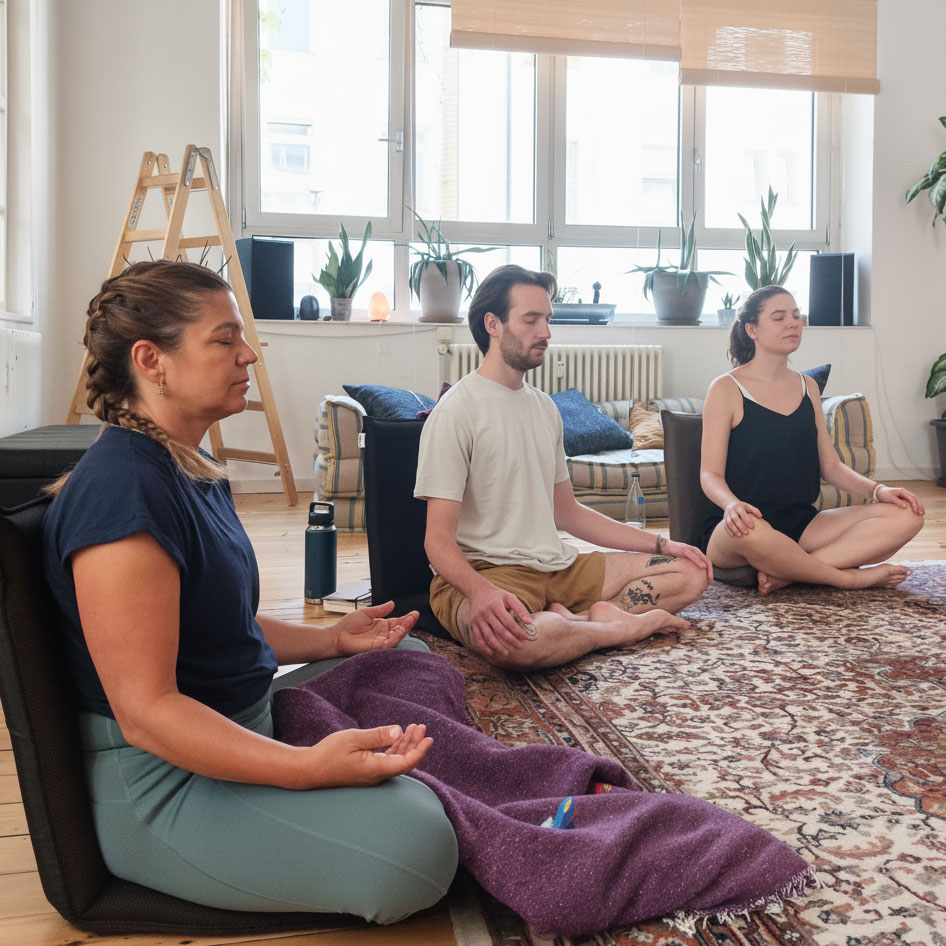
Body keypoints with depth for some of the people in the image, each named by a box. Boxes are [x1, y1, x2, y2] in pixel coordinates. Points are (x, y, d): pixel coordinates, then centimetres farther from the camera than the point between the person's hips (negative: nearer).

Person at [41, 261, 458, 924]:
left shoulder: (196, 471, 8)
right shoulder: (123, 488, -25)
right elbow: (145, 710, -27)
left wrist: (333, 639, 11)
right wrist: (305, 767, -36)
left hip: (243, 719, 10)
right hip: (159, 781, -10)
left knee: (409, 660, 21)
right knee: (414, 845, -27)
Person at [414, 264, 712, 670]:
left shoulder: (545, 407, 16)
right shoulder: (456, 412, -10)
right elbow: (439, 539, -16)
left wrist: (661, 544, 17)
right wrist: (480, 591, -38)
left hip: (558, 566, 8)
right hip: (482, 573, -7)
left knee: (690, 572, 2)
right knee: (510, 639, -41)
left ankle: (575, 620, -16)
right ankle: (622, 627, -13)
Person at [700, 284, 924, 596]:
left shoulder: (807, 386, 17)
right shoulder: (726, 389, -2)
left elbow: (830, 465, 17)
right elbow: (710, 473, -8)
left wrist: (877, 490, -1)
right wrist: (731, 503, -30)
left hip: (801, 524, 6)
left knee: (906, 516, -14)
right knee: (748, 531, -43)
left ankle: (786, 573, -25)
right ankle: (849, 576, -18)